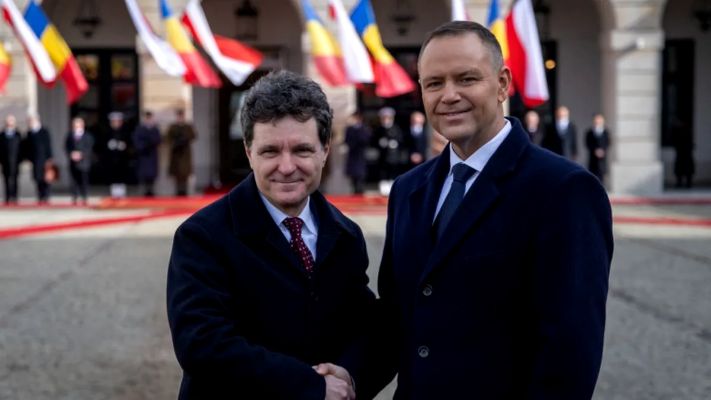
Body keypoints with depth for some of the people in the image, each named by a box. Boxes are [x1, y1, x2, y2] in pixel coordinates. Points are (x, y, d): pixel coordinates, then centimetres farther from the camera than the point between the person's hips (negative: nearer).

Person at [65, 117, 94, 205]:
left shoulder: (88, 136, 3)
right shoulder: (70, 135, 10)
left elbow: (89, 148, -1)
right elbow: (66, 147, 7)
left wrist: (81, 154, -13)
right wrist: (71, 154, -10)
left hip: (84, 162, -2)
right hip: (73, 161, 2)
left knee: (83, 180, -5)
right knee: (74, 180, 0)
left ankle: (84, 198, 0)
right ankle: (74, 199, 4)